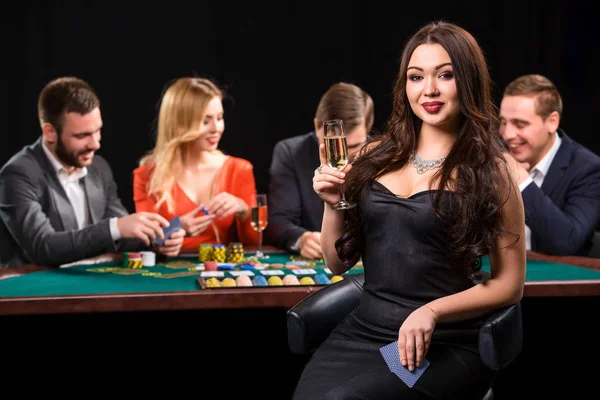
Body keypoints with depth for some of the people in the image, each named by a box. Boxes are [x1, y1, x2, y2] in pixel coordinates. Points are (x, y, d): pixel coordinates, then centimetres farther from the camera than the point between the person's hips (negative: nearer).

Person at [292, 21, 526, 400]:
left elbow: (510, 284, 0)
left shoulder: (491, 171, -1)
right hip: (361, 332, 3)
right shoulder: (376, 156, 10)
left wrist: (432, 311, -14)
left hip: (445, 346, -3)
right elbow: (339, 263, 16)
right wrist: (334, 204, -3)